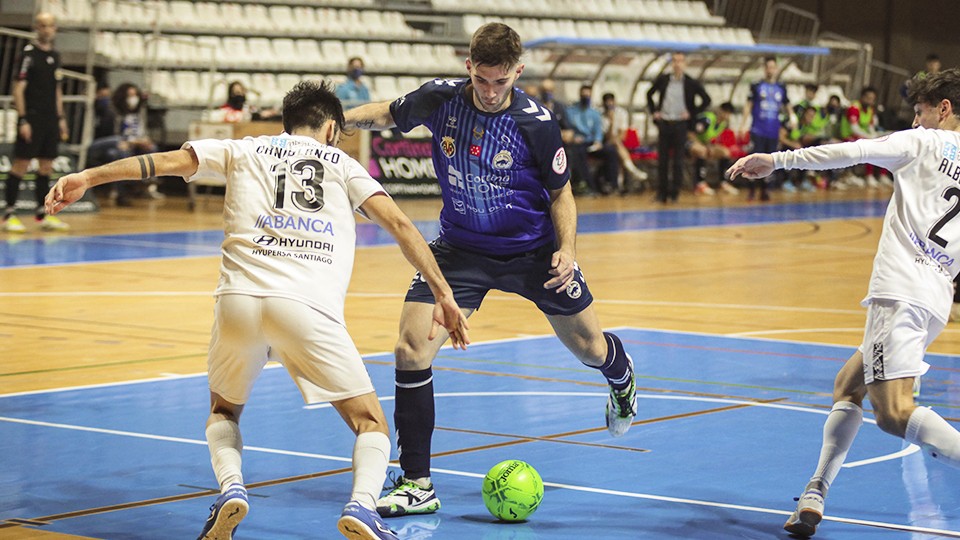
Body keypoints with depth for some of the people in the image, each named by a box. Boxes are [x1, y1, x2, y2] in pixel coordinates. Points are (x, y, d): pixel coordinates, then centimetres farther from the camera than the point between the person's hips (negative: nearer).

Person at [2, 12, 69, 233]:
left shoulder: (55, 55, 14)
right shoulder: (28, 53, -8)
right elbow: (18, 88, -11)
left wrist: (60, 118, 16)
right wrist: (22, 120, -17)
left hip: (50, 120, 7)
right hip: (32, 118, -7)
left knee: (46, 166, 8)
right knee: (21, 164, -6)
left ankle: (43, 215, 14)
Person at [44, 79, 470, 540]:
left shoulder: (246, 150, 24)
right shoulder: (342, 164, 22)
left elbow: (164, 160, 16)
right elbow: (398, 223, 10)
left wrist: (88, 177, 19)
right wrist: (443, 295, 10)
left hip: (239, 297, 2)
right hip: (308, 306, -2)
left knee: (223, 411, 27)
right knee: (371, 424, 11)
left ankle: (231, 486, -2)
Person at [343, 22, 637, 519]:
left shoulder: (536, 123, -19)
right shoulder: (439, 99, -14)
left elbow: (560, 193, -5)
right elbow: (388, 114, 7)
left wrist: (566, 248, -19)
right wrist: (342, 117, -11)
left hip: (533, 250, -1)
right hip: (460, 249, 1)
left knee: (589, 348, 12)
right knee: (411, 349, -16)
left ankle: (621, 377, 55)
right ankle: (417, 486, -6)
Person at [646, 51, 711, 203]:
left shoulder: (691, 83, -2)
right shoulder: (663, 80, 5)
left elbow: (706, 100, 2)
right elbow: (649, 94, 19)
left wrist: (692, 113, -4)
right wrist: (654, 111, 8)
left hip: (680, 124, -2)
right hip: (664, 123, 2)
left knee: (678, 160, -1)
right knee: (662, 160, 4)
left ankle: (675, 192, 5)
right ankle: (661, 192, 10)